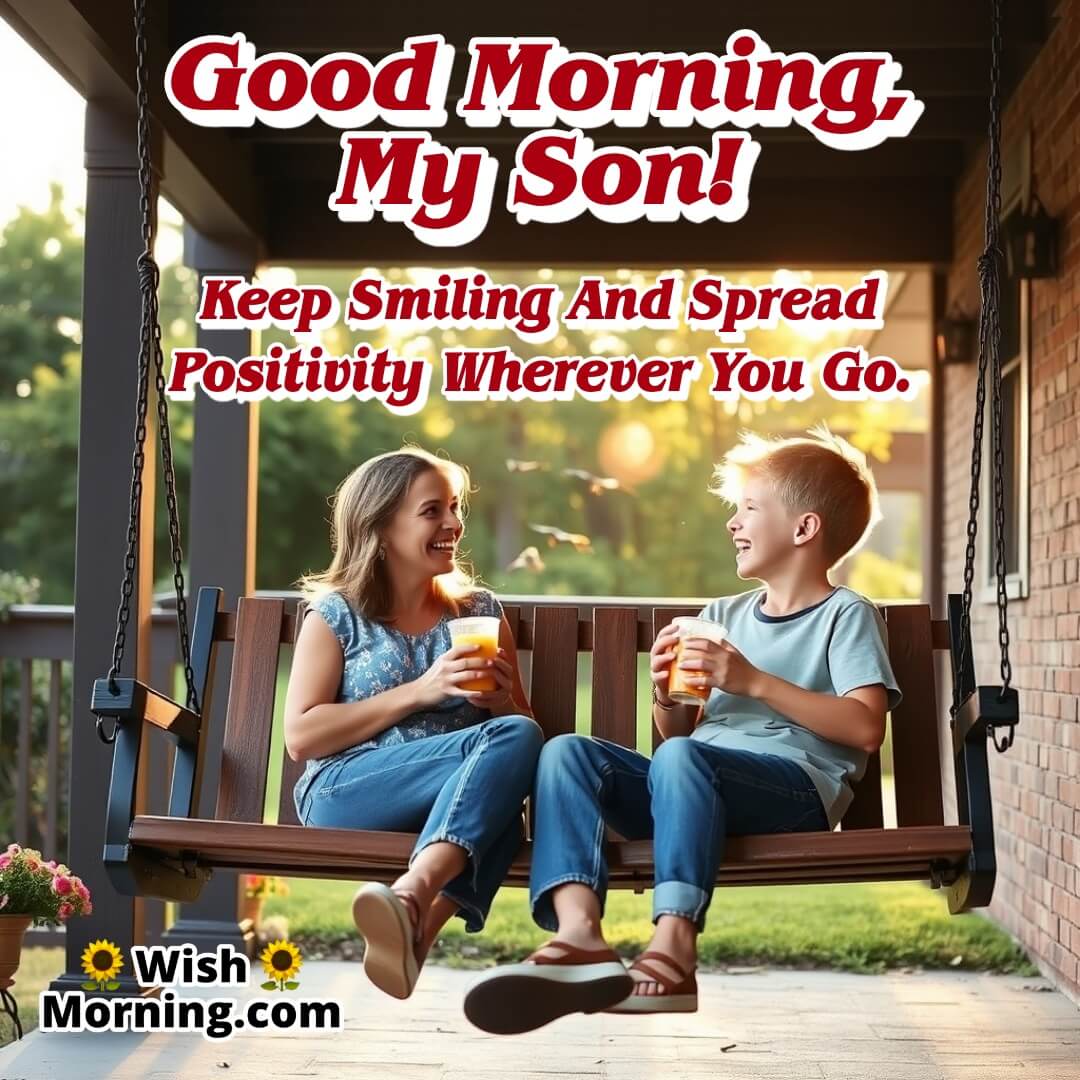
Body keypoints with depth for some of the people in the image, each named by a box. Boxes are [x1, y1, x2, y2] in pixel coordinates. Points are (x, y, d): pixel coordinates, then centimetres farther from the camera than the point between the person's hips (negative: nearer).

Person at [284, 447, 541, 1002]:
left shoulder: (481, 612, 21)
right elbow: (300, 737, 0)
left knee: (518, 733, -35)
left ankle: (412, 899, -50)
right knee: (511, 741, -31)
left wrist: (500, 700, 0)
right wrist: (419, 692, -8)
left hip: (453, 792, 3)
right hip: (343, 794, -3)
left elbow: (524, 722, 26)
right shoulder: (336, 616, 10)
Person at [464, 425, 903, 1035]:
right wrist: (666, 697, 0)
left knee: (681, 758, -36)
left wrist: (754, 680, -14)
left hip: (796, 786, -6)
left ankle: (674, 945, -46)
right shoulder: (722, 617, 25)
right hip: (699, 783, 7)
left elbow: (866, 728, -10)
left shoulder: (847, 614, 6)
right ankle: (578, 931, -37)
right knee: (567, 751, -16)